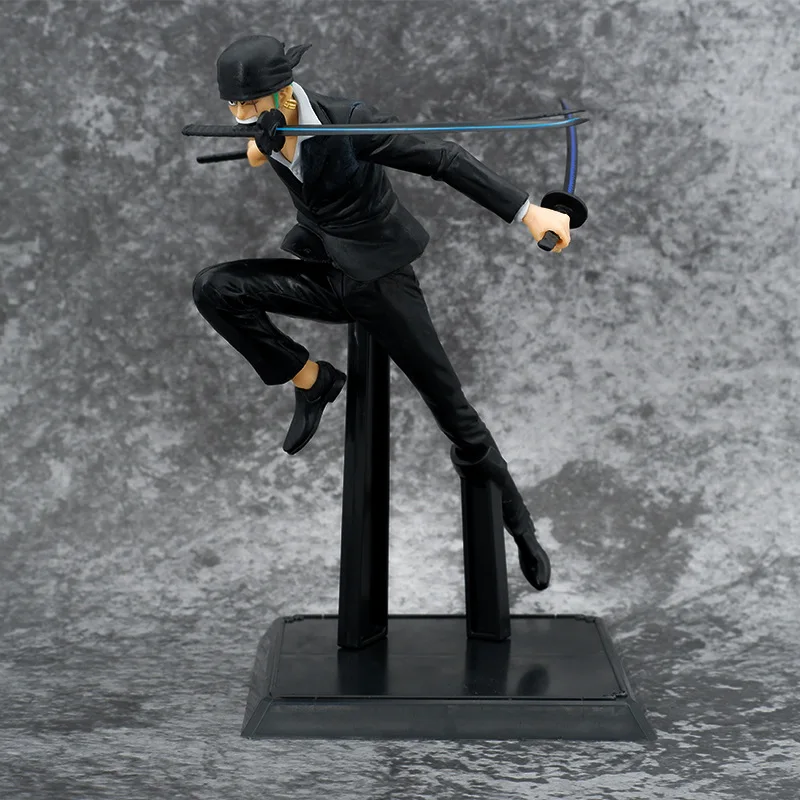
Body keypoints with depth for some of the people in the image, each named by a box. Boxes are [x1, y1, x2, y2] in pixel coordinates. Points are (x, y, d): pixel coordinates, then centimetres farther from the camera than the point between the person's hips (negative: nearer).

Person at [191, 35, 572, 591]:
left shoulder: (347, 121, -23)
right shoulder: (268, 125, -5)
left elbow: (443, 158, -24)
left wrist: (529, 212, -30)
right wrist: (260, 151, -9)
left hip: (380, 278, -5)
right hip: (322, 272, 6)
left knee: (454, 414, -3)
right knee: (213, 288, -18)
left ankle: (520, 529, 17)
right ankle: (312, 382, -1)